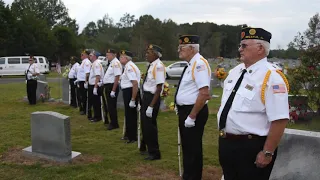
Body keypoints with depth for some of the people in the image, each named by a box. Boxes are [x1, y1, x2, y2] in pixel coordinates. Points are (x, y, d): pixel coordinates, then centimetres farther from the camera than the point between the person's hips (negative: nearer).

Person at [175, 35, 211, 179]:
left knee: (193, 148, 1)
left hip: (193, 112, -10)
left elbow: (204, 93, -28)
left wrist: (192, 116, -24)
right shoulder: (191, 64, 11)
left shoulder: (199, 63, -20)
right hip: (185, 110, 10)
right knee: (187, 146, 20)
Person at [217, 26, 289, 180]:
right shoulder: (235, 71, 7)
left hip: (251, 148, -8)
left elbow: (280, 120, -22)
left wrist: (267, 153, -19)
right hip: (226, 143, 8)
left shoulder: (271, 78, -19)